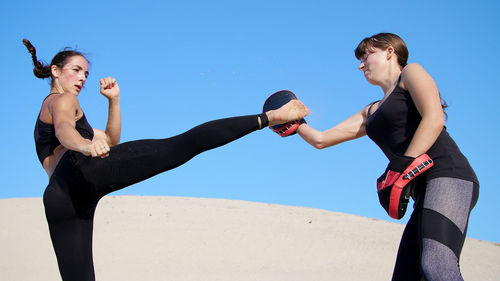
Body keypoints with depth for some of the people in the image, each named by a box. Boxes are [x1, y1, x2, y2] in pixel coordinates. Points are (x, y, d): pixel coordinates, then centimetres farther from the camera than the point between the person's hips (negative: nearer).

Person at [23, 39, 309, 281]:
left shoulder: (44, 119, 41)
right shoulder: (62, 100, 19)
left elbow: (110, 139, 39)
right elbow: (64, 129, -10)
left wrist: (114, 100, 32)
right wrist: (86, 146, -31)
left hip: (58, 198, 7)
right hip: (87, 167, -7)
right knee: (183, 145, -18)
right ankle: (268, 116, -28)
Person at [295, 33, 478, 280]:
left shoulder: (411, 72, 9)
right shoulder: (371, 113, 31)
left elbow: (434, 119, -9)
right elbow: (320, 140, 34)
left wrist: (402, 168, -16)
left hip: (448, 176, -9)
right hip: (423, 191, 9)